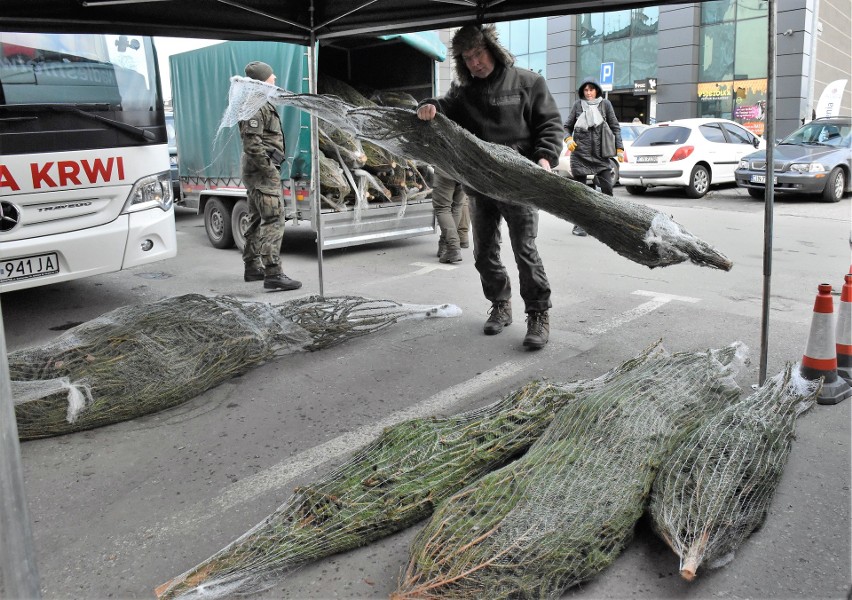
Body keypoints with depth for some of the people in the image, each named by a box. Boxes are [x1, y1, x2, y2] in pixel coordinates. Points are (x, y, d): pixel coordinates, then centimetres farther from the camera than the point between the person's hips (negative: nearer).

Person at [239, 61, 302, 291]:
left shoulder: (262, 103, 19)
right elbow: (252, 143, -23)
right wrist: (269, 169, -20)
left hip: (256, 172, 11)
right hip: (263, 171, -11)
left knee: (257, 220, 16)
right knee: (273, 221, -15)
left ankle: (253, 267, 25)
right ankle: (273, 274, -18)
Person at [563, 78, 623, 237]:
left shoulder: (605, 104, 5)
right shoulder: (578, 104, 3)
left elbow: (615, 127, 9)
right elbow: (567, 126, 10)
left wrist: (619, 148, 2)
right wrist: (568, 139, -10)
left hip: (600, 154, 1)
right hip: (580, 154, 0)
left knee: (606, 188, -5)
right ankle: (579, 224, 12)